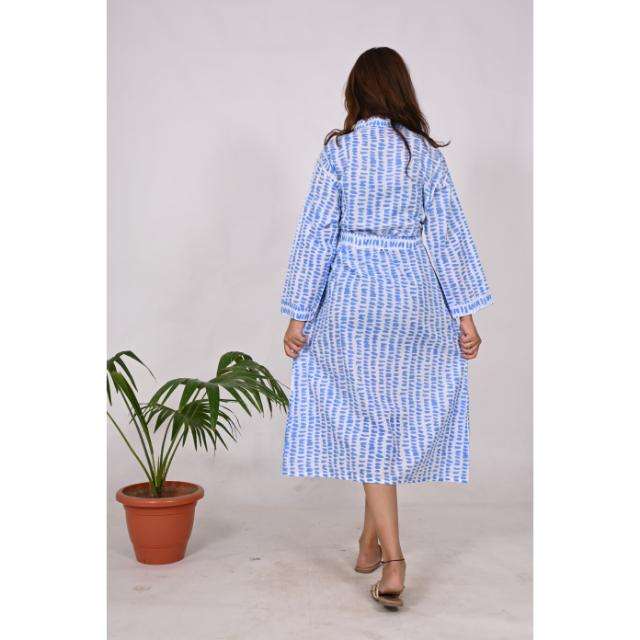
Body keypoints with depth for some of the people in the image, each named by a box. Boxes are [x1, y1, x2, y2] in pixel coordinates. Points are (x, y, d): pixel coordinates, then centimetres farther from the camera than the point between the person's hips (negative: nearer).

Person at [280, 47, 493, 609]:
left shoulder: (338, 149, -4)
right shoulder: (426, 151, 2)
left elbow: (317, 232, -6)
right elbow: (448, 233, 0)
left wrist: (299, 314, -1)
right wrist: (465, 313, 4)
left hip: (351, 294, -2)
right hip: (413, 292, 2)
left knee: (366, 420, 4)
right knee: (403, 414, 16)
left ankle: (392, 556, -2)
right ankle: (372, 538, 26)